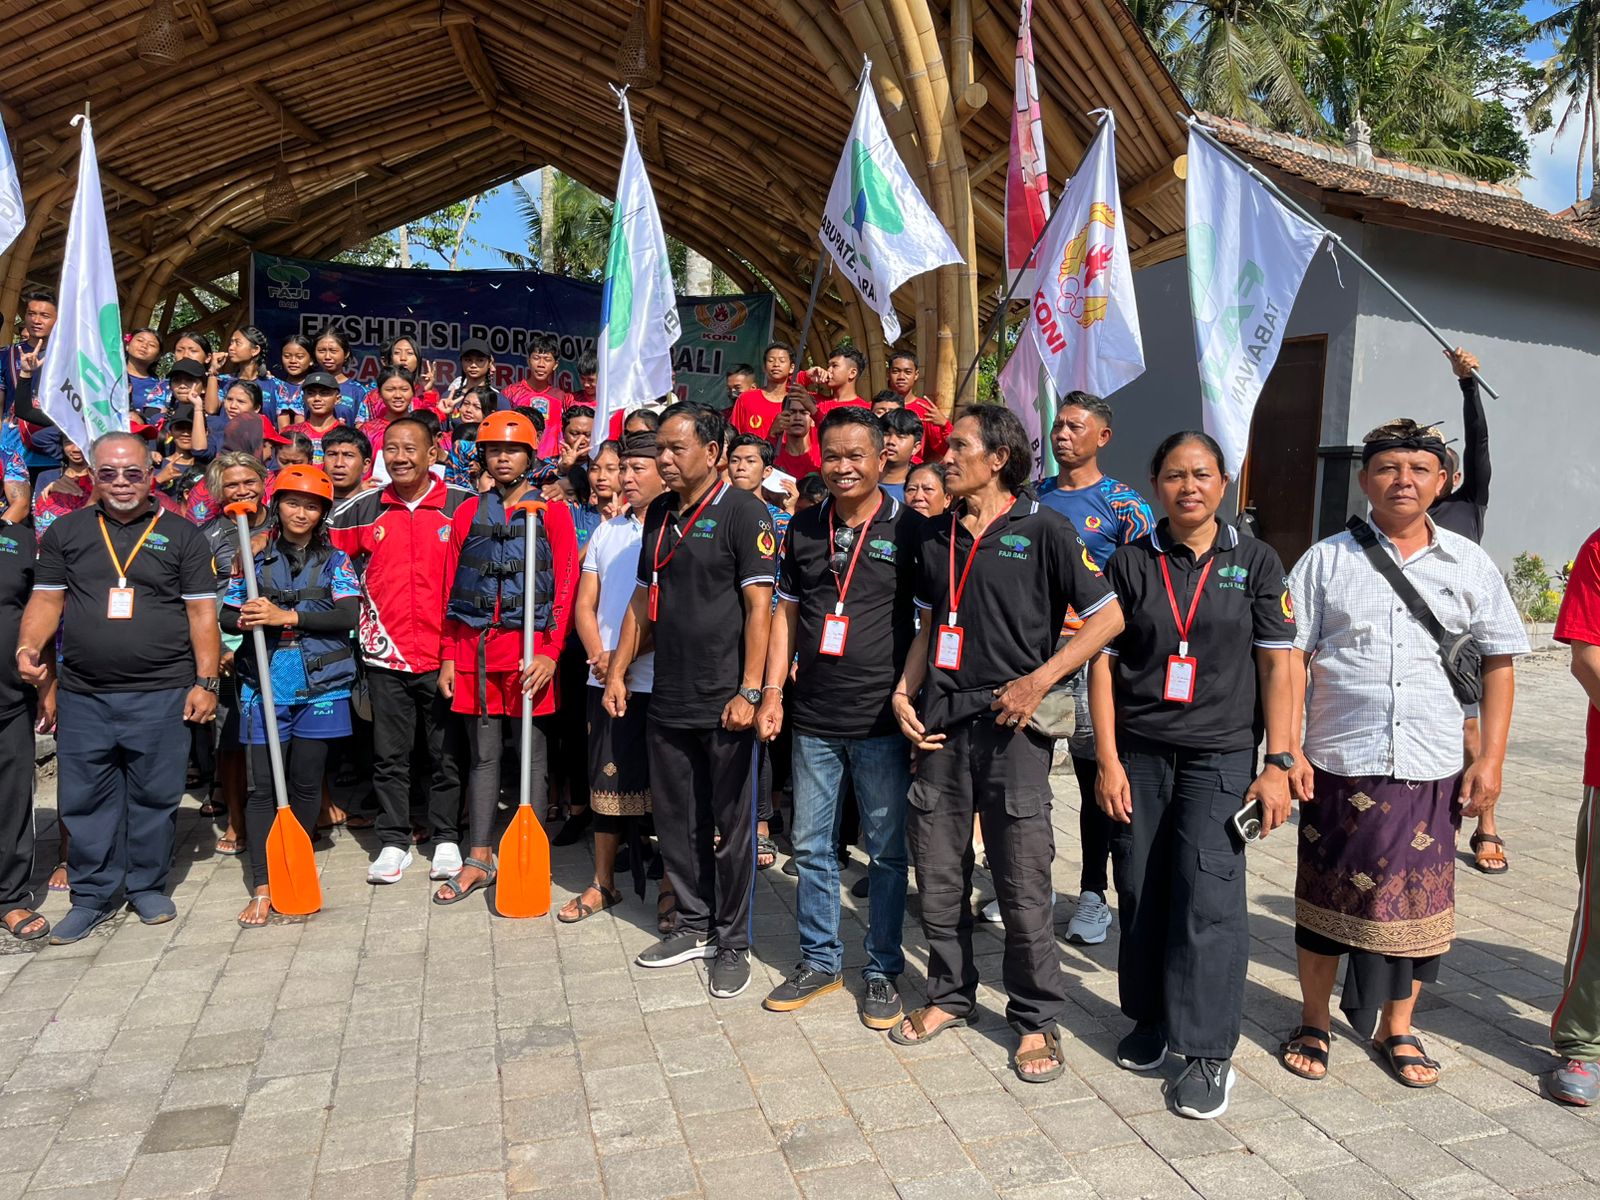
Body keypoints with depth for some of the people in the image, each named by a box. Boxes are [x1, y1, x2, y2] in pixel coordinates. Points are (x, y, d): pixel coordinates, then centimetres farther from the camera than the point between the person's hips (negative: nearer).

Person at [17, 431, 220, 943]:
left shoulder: (182, 535, 3)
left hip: (161, 694, -2)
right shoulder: (66, 532, 10)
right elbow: (47, 599, 11)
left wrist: (205, 682, -6)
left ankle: (148, 886, 23)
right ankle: (93, 896, 22)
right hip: (83, 696, 2)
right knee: (85, 801, 8)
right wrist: (28, 646, -9)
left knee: (155, 797, 7)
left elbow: (202, 612, 0)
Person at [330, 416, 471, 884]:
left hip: (444, 652, -2)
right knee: (389, 754, 9)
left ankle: (447, 839, 20)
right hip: (385, 652, 2)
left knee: (446, 752, 7)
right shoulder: (362, 509, 5)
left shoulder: (464, 505, -3)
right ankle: (393, 842, 20)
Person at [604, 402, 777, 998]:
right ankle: (694, 926, 31)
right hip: (668, 702, 7)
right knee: (676, 821, 14)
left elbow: (759, 606, -13)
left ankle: (732, 943, 20)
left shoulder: (742, 511, -9)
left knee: (732, 825, 6)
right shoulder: (660, 513, 12)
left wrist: (749, 692, -18)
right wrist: (617, 671, 14)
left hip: (725, 704, -7)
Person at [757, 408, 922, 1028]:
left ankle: (883, 970, 23)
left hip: (882, 720, -3)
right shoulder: (804, 528, 8)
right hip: (813, 719, 4)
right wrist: (772, 689, 5)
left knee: (887, 850, 7)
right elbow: (786, 612, 12)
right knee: (811, 847, 12)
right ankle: (819, 960, 29)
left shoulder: (911, 529, -3)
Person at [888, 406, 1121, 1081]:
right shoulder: (939, 536, 13)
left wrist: (1038, 680, -12)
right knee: (938, 874, 12)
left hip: (1009, 724, -5)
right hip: (939, 722, 5)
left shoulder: (1041, 529, -3)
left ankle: (1036, 1019, 20)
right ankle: (950, 995, 31)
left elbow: (1109, 616, -5)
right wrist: (904, 693, 5)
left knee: (1023, 882, 2)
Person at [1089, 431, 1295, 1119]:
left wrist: (1278, 764, -4)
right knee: (1141, 892, 6)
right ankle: (1152, 1020, 26)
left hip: (1220, 754, -1)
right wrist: (1107, 760, -3)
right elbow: (1103, 663, 3)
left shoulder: (1255, 562, 4)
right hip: (1139, 752, 2)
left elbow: (1278, 667, 2)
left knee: (1208, 895, -6)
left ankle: (1210, 1051, 6)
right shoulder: (1131, 563, 5)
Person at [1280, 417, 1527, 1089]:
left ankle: (1396, 1030, 30)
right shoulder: (1327, 560, 1)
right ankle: (1313, 1025, 26)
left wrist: (1491, 758, 2)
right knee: (1326, 897, 9)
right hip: (1338, 764, -1)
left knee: (1415, 901, 10)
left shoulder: (1468, 565, 6)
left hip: (1432, 769, 2)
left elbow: (1498, 661, 9)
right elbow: (1292, 657, -1)